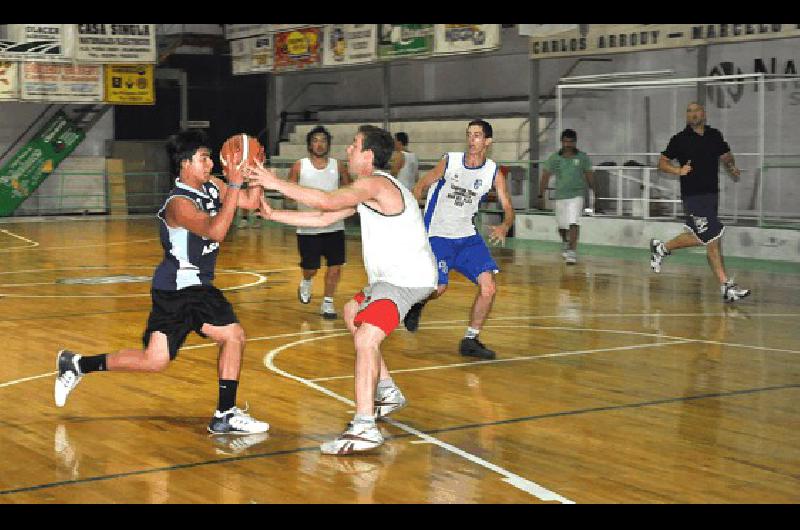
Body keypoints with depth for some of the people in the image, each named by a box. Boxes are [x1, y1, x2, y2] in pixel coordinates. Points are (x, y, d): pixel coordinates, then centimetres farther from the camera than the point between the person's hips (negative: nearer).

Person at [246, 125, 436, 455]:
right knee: (353, 315, 30)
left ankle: (364, 428, -33)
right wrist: (273, 214, 13)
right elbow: (324, 218, 18)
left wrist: (276, 183, -24)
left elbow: (327, 201, -30)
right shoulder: (368, 190, 18)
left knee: (366, 338, -25)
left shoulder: (374, 184, -16)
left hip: (408, 279, -12)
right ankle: (388, 393, 35)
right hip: (393, 277, 12)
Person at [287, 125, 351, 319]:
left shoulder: (338, 165, 4)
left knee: (335, 266, -2)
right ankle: (306, 282, 39)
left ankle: (327, 303, 14)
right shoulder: (299, 166, 1)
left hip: (334, 226, 1)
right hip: (308, 228, -1)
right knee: (310, 268, 4)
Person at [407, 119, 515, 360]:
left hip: (467, 236, 3)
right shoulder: (450, 161, -8)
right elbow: (421, 186, -1)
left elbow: (508, 208, -3)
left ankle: (470, 340, 5)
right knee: (438, 288, -14)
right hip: (438, 235, -3)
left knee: (488, 287, -9)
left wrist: (504, 226, -26)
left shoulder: (494, 173, -2)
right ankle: (417, 303, 24)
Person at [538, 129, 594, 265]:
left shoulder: (582, 157, 0)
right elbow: (545, 176, 2)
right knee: (561, 225, 13)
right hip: (560, 195, 2)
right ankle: (565, 242, 44)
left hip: (577, 194, -2)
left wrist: (594, 192, 10)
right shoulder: (554, 158, 0)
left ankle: (572, 251, -16)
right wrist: (541, 195, -4)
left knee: (574, 223, -17)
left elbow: (589, 175, 8)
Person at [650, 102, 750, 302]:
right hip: (693, 196, -6)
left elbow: (726, 156, 21)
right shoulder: (680, 139, -4)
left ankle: (662, 248, 34)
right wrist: (679, 170, -17)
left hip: (711, 194, 6)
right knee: (713, 240, -9)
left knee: (697, 237, 14)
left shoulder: (715, 135, 9)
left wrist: (731, 167, -1)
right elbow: (662, 163, 1)